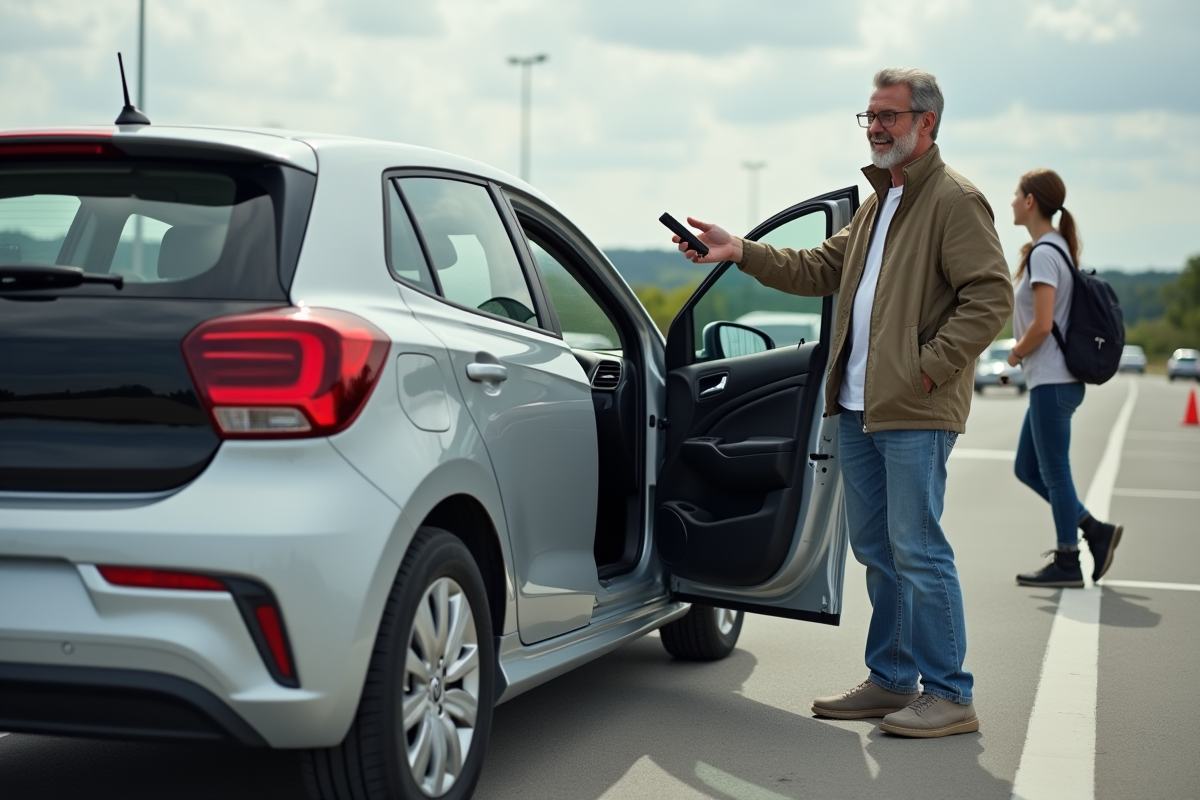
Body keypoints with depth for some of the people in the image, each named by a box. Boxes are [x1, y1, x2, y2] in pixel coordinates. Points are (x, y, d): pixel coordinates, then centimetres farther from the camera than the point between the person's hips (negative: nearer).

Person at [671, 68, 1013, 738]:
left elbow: (992, 296, -16)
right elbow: (820, 270, 23)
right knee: (877, 550, 13)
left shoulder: (956, 200, -8)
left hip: (916, 413, -9)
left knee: (917, 550, -7)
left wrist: (929, 366, -19)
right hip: (859, 406, 9)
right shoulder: (878, 203, 22)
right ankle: (893, 681, 24)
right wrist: (742, 252, 12)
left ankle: (951, 695, 2)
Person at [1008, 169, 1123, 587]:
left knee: (1053, 471, -1)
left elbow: (1041, 325, -22)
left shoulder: (1043, 254, -16)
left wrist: (1016, 353, -5)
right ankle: (1095, 531, 15)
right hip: (1052, 379, 10)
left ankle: (1067, 563, 8)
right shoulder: (1056, 248, 15)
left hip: (1052, 381, -10)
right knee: (1028, 468, 14)